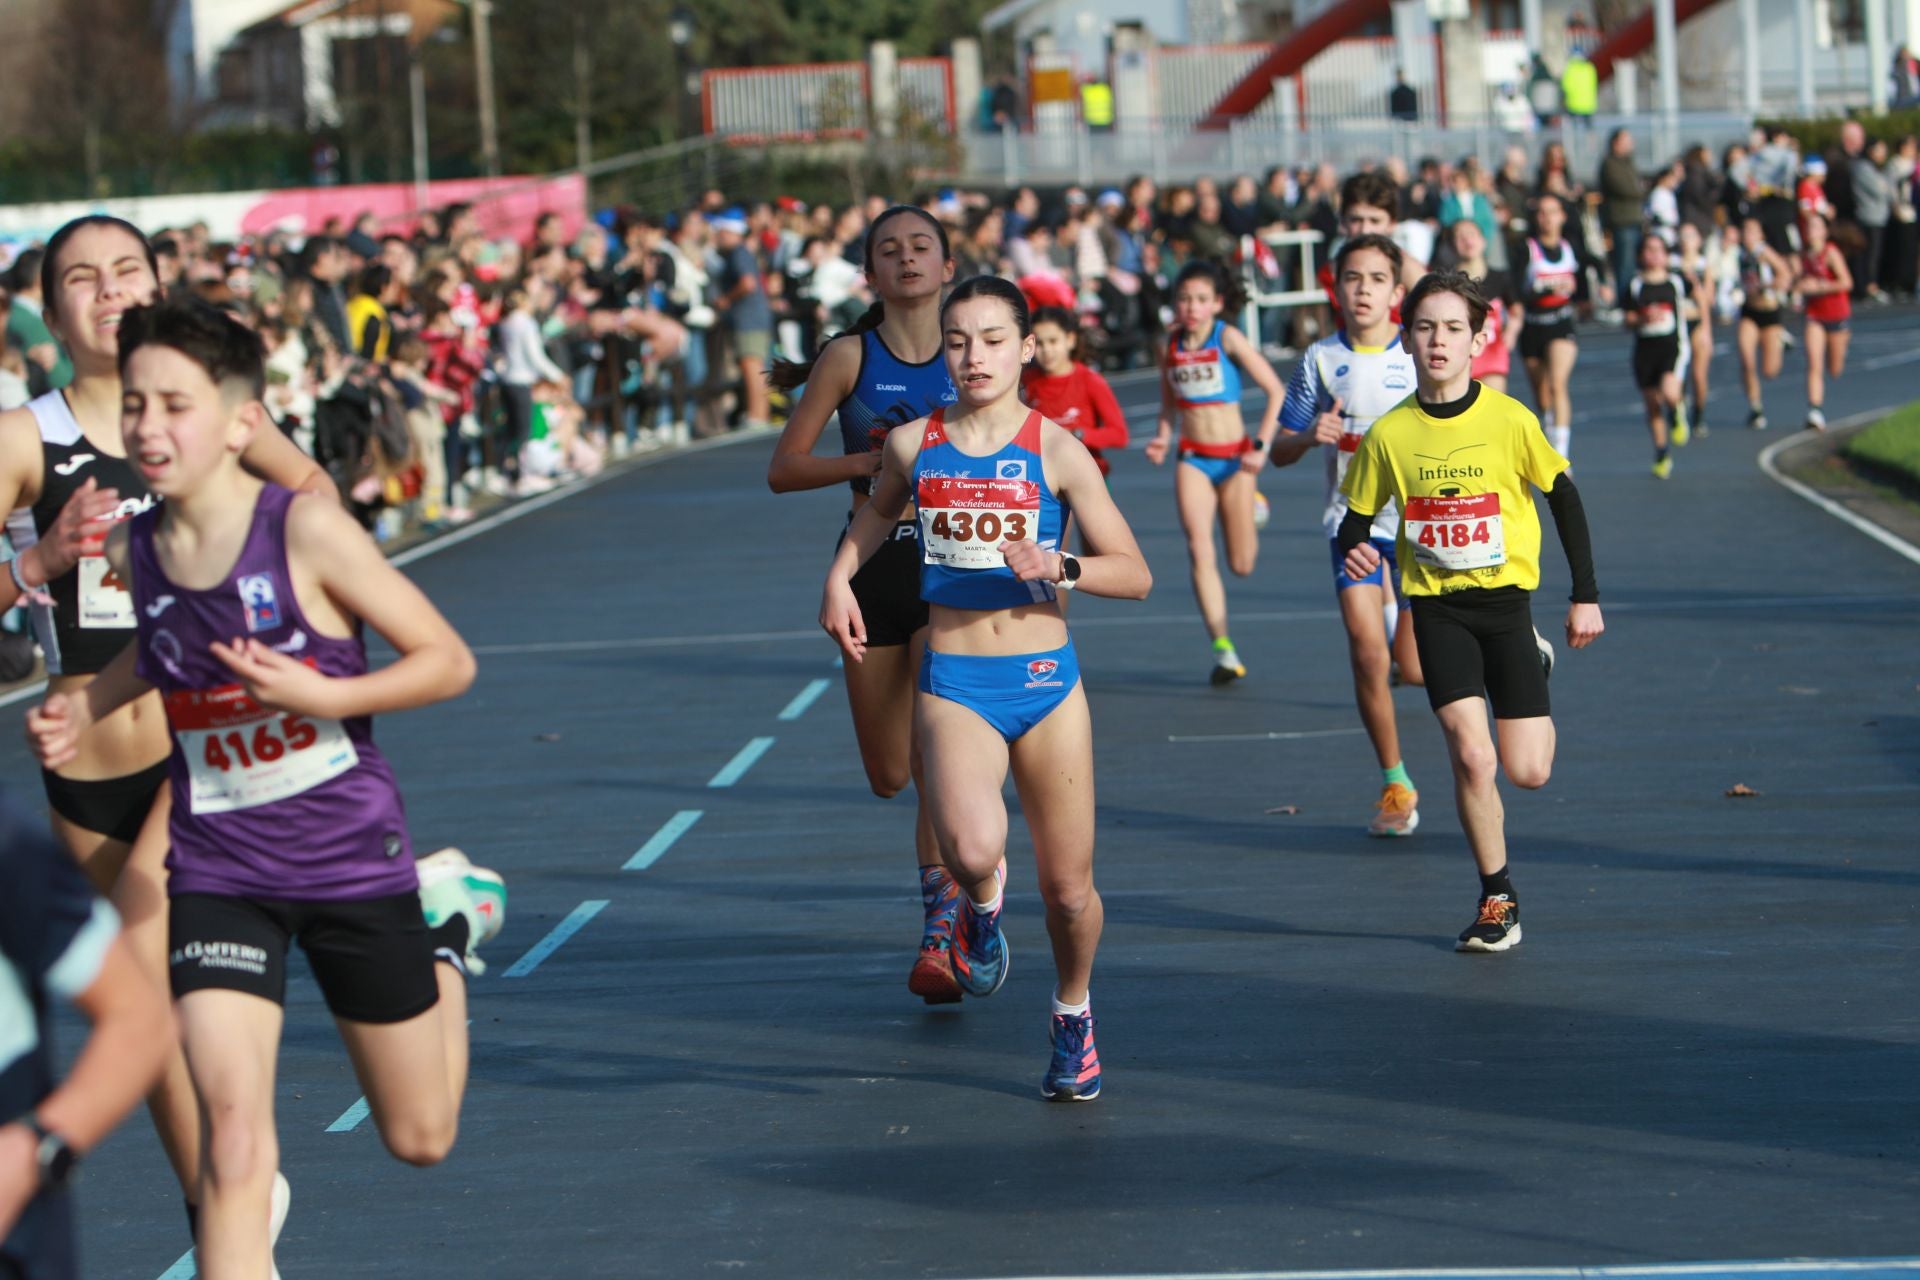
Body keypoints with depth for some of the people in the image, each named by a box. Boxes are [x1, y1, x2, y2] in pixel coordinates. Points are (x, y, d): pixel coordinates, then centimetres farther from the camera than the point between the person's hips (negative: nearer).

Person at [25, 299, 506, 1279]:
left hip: (352, 858, -2)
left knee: (419, 1138, 16)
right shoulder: (132, 554, -4)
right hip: (216, 872, 2)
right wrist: (85, 712, 2)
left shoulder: (306, 530, -18)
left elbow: (448, 660, -14)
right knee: (233, 1126, -17)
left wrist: (321, 697, -27)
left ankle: (444, 926, 43)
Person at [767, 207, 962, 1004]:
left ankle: (939, 935, -12)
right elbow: (782, 468, -4)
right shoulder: (851, 357, -1)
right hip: (873, 566, 1)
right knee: (889, 775, 6)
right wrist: (872, 461, -17)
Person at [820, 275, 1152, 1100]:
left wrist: (1059, 568, -21)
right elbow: (879, 510, 27)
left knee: (1068, 888, 6)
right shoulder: (915, 444, 3)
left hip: (1046, 681, 0)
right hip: (953, 684, 0)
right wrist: (840, 577, 12)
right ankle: (981, 901, 10)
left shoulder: (1055, 451, -4)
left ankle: (1073, 1014, 37)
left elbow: (1135, 575, -4)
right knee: (971, 847, -29)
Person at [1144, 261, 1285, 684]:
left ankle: (1248, 523, 44)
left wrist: (1262, 444, -14)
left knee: (1241, 565, 6)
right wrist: (1163, 437, 0)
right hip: (1193, 458, 2)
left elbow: (1275, 391, -8)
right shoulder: (1172, 345, 3)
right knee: (1199, 552, -16)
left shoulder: (1229, 339, -10)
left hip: (1233, 457, -2)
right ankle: (1223, 649, -15)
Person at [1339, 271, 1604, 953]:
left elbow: (1564, 499, 2)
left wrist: (1585, 596, 2)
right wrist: (1354, 548, -17)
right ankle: (1498, 899, 3)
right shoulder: (1390, 434, -4)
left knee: (1527, 771, -1)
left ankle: (1535, 665, 33)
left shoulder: (1509, 419, -9)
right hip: (1436, 606, 1)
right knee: (1471, 756, -16)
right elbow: (1357, 515, 7)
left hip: (1505, 597, 0)